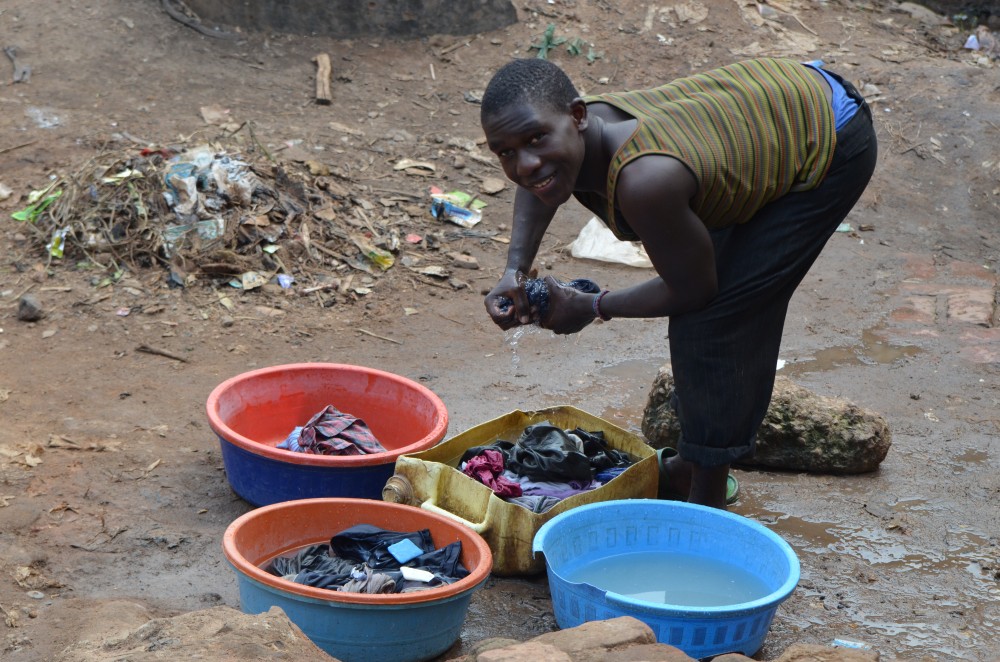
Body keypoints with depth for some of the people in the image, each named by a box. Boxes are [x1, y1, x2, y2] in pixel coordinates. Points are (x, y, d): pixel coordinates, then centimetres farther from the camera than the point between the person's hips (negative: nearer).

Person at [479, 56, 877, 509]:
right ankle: (693, 465, 34)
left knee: (716, 315, -9)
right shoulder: (572, 140, -17)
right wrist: (516, 271, -3)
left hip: (831, 141, -8)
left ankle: (708, 498, 5)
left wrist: (592, 308, -10)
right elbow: (537, 189, 12)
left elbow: (692, 291, -22)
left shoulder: (646, 180, -40)